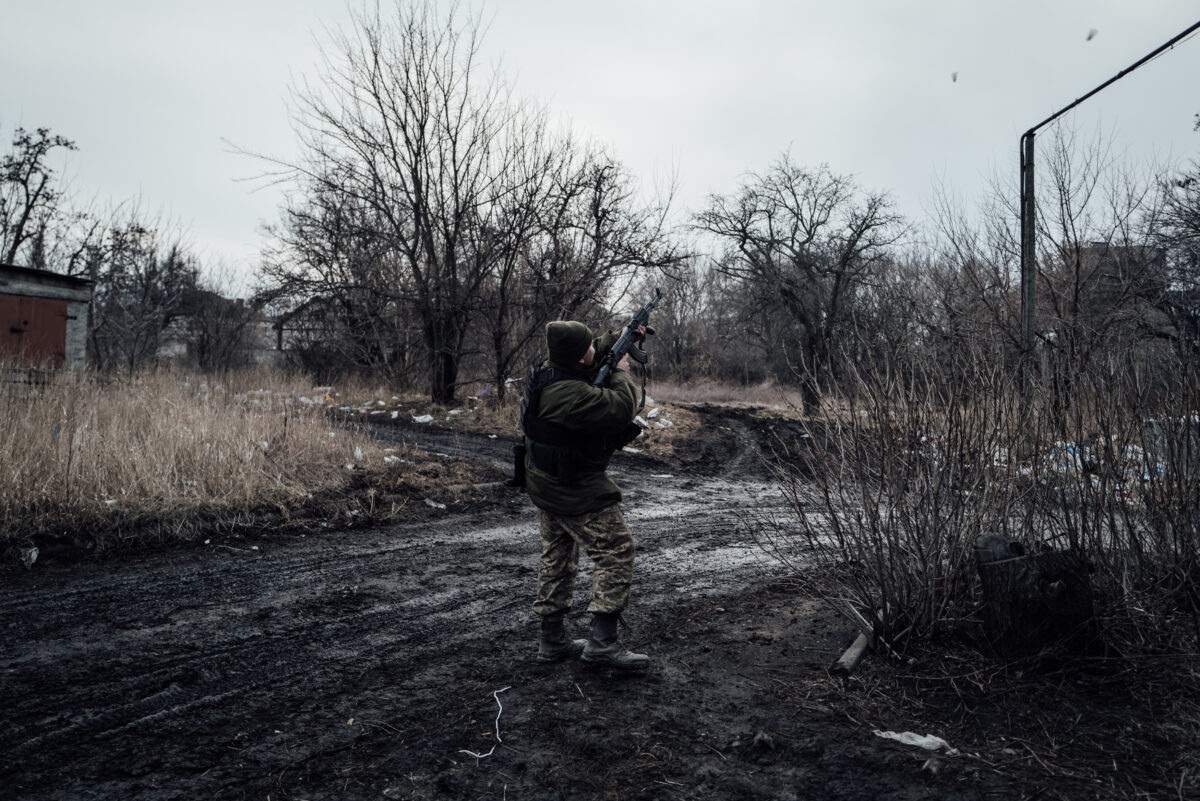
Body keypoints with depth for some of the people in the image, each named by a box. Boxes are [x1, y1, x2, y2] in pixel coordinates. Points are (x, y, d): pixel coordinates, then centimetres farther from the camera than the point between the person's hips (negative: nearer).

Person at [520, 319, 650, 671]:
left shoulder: (549, 371, 0)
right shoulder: (570, 394, -30)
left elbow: (595, 354, 20)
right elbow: (620, 409, -25)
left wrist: (621, 338, 14)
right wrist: (622, 375, -9)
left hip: (546, 484, 10)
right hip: (576, 491, -10)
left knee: (557, 557, 17)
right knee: (616, 551, -4)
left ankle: (552, 640, 26)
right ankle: (602, 642, -5)